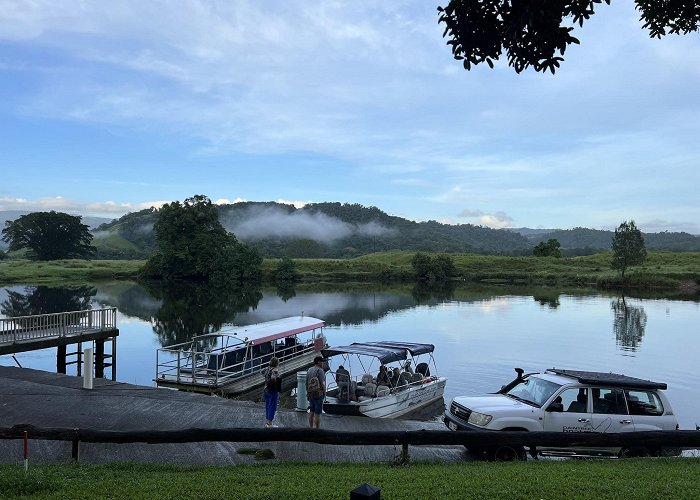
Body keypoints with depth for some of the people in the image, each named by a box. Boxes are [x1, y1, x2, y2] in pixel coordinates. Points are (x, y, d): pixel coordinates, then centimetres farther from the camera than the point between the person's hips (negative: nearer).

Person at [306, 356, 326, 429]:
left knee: (311, 411, 16)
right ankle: (317, 429, 0)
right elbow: (322, 383, -19)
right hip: (318, 394, -8)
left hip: (310, 394, 8)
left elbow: (306, 383, 11)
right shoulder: (320, 370, -15)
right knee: (317, 413, -3)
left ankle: (311, 428, 23)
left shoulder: (309, 370, 8)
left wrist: (308, 393, 18)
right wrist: (324, 392, -4)